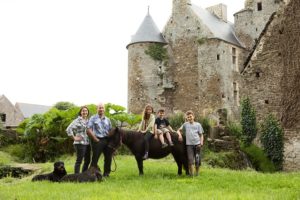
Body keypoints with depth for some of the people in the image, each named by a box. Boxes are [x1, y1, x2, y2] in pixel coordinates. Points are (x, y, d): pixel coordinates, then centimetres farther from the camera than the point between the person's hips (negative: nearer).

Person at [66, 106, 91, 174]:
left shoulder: (88, 121, 14)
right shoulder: (77, 120, -7)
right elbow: (68, 129, -15)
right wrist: (74, 138, -13)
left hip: (88, 143, 7)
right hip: (80, 143, -7)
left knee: (87, 160, 12)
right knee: (79, 161, -4)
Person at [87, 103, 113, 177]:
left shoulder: (107, 119, 15)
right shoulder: (93, 118, 1)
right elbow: (89, 130, -7)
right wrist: (95, 139, -11)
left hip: (107, 140, 5)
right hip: (98, 140, -5)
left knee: (108, 158, 7)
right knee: (95, 158, -4)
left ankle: (106, 173, 19)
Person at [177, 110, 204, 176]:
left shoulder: (198, 124, 11)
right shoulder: (185, 124, 12)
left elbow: (201, 134, 10)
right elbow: (179, 130, 18)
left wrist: (201, 142, -4)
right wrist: (180, 134, -4)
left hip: (197, 144, 0)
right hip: (189, 144, 0)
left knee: (197, 159, 3)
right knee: (190, 159, -8)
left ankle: (197, 172, 18)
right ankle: (191, 173, -5)